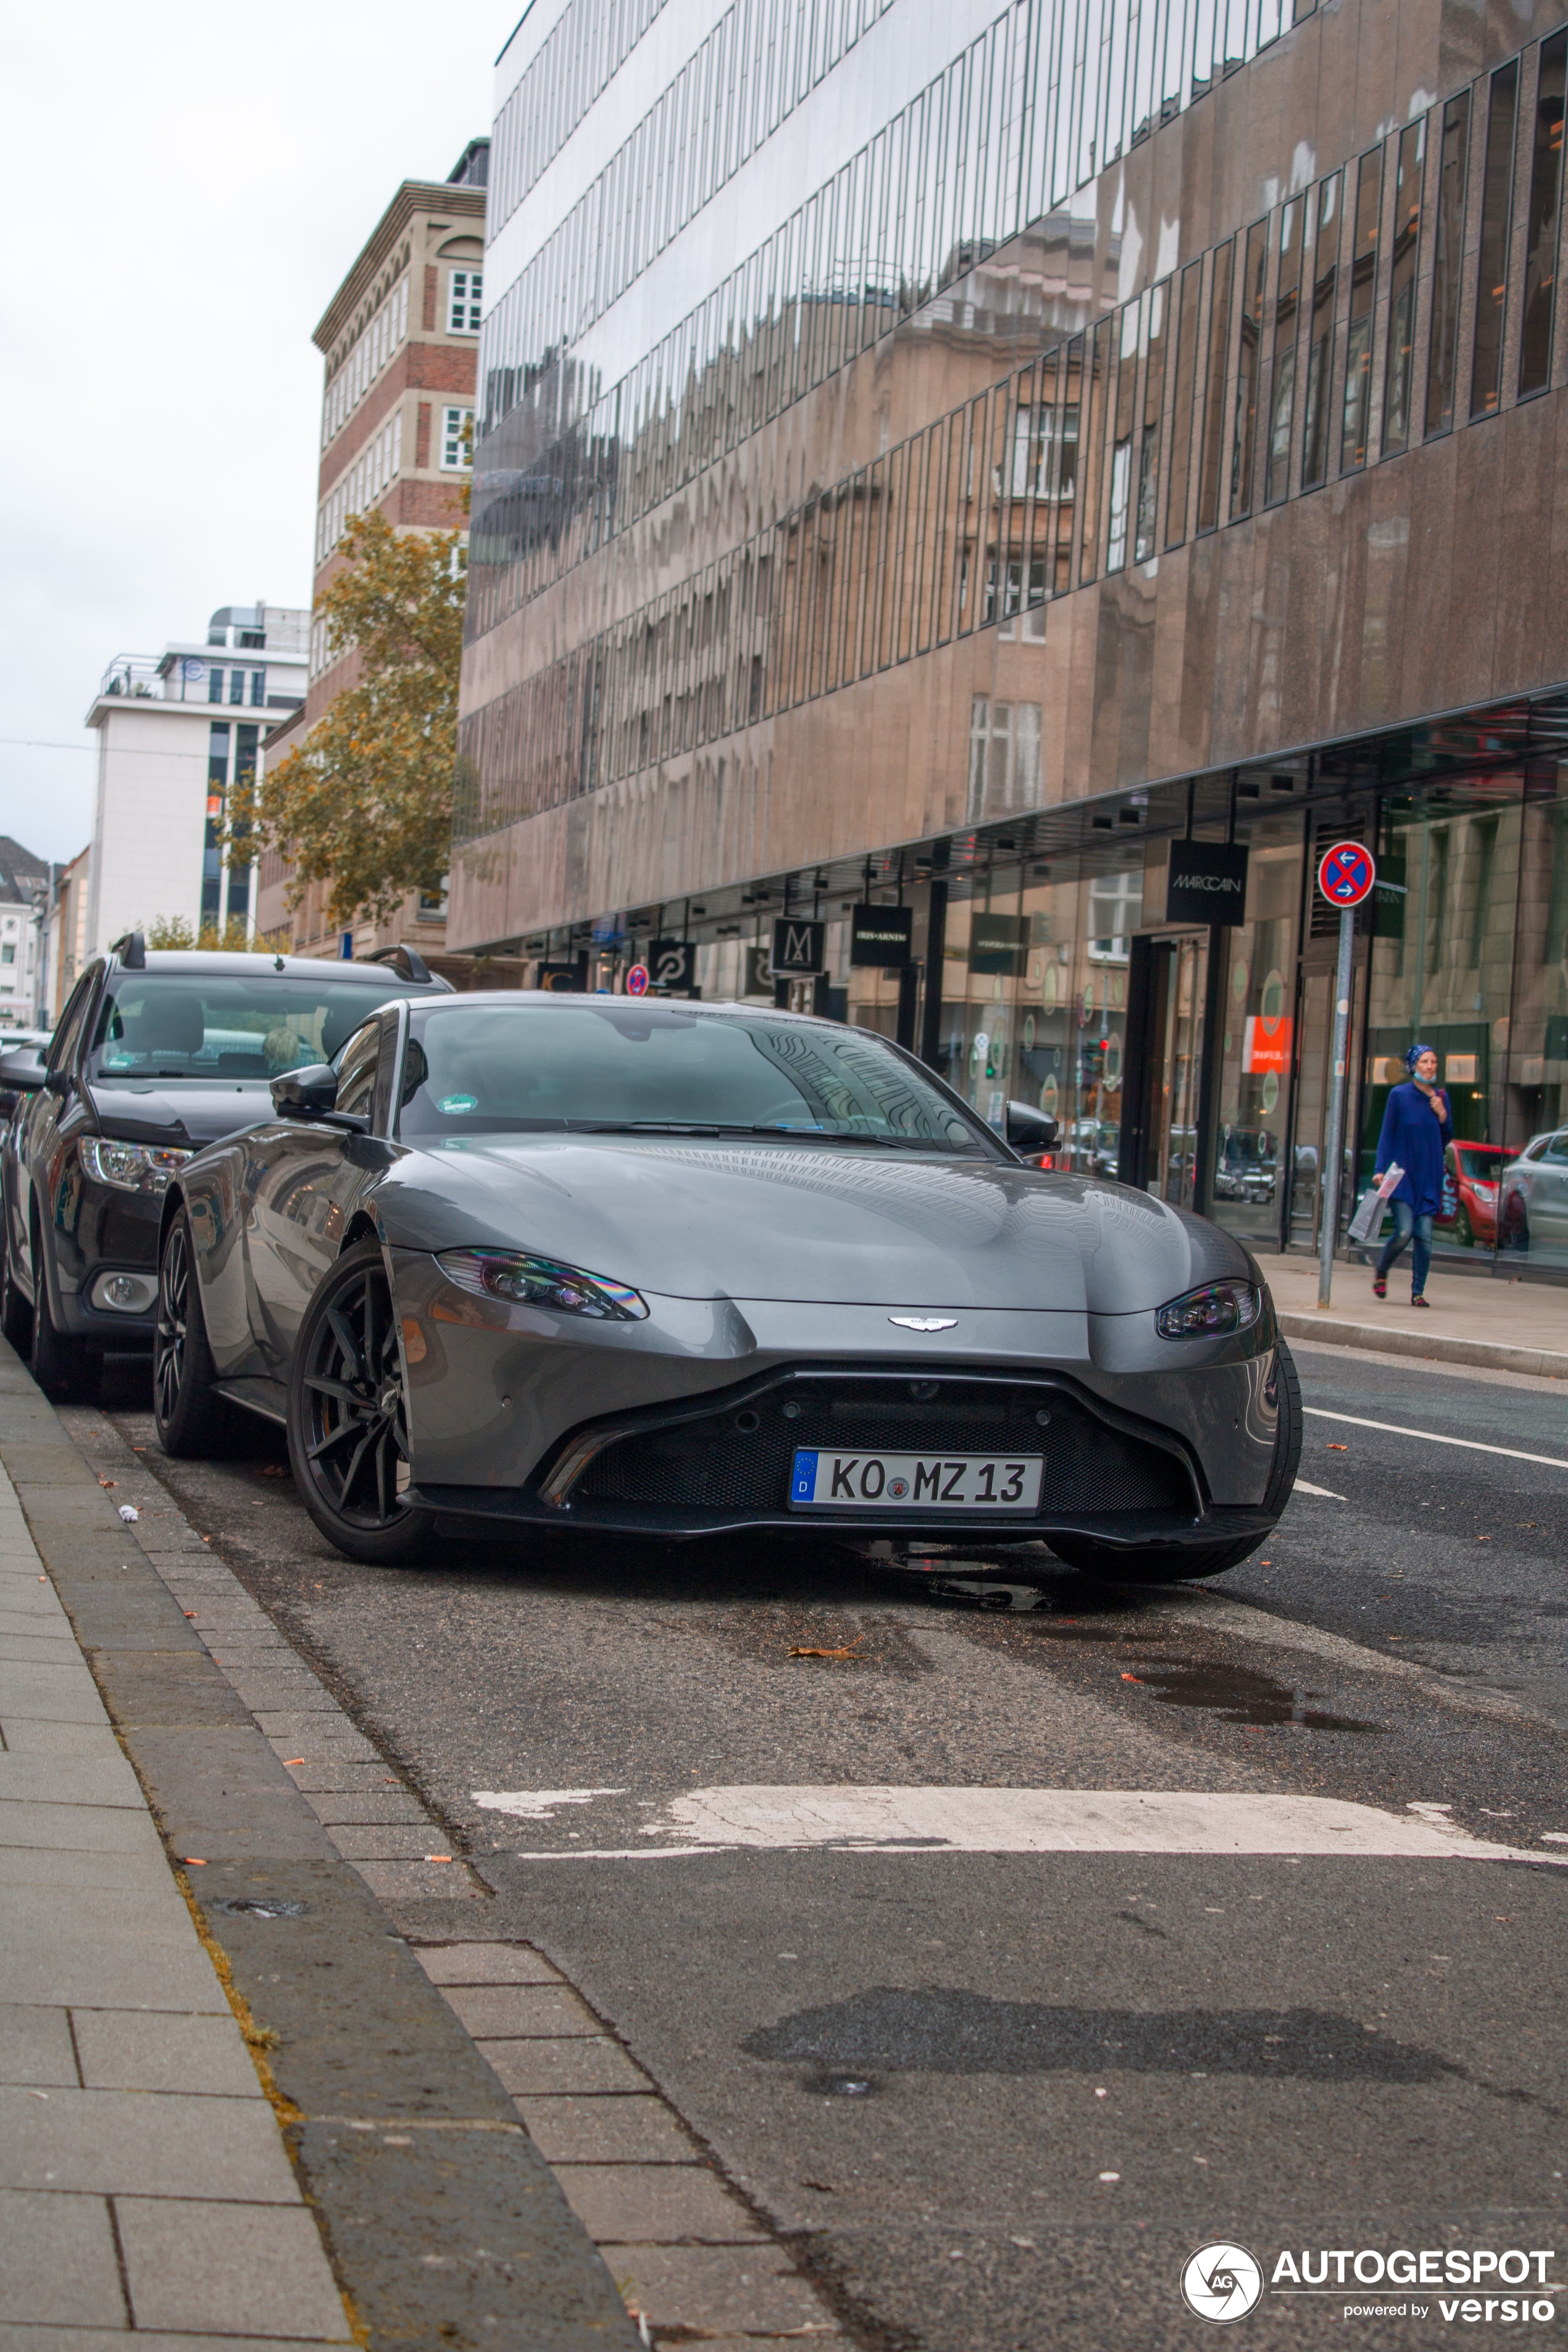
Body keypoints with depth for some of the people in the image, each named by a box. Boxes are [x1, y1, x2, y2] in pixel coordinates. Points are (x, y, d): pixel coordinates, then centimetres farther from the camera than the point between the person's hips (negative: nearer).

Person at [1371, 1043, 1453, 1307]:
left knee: (1424, 1235, -3)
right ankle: (1381, 1273, 14)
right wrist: (1381, 1170, -9)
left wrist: (1443, 1115, -5)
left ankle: (1418, 1292, 5)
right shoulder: (1399, 1095, -2)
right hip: (1402, 1174, -3)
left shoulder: (1441, 1098, 8)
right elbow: (1386, 1134, -1)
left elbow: (1447, 1139, 14)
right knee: (1404, 1231, -13)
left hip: (1429, 1176, 3)